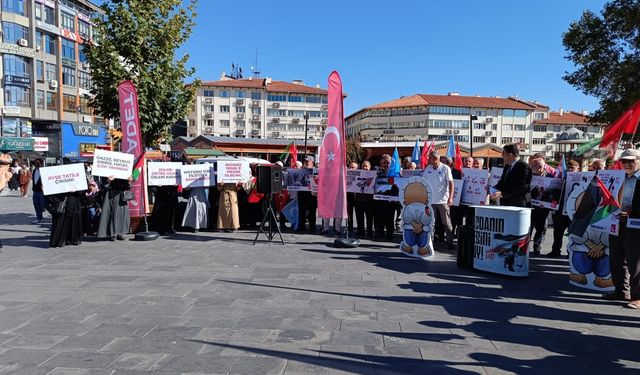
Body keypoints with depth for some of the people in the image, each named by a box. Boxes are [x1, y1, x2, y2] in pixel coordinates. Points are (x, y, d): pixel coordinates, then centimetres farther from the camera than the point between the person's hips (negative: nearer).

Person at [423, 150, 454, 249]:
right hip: (430, 200, 4)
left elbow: (451, 183, -9)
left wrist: (450, 197, -18)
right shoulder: (428, 169, 7)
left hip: (443, 200, -4)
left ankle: (449, 241, 13)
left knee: (446, 223, 3)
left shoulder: (445, 168, -6)